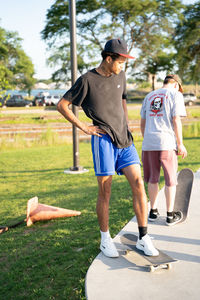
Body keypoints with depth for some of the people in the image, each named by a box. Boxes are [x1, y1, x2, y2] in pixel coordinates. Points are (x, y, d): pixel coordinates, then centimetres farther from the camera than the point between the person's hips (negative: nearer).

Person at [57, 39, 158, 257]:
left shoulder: (120, 76, 15)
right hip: (104, 139, -5)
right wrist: (84, 127, -4)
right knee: (105, 191, -1)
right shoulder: (87, 80, -3)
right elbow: (62, 105, 0)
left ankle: (143, 238, 4)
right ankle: (105, 239, 15)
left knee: (138, 183, -5)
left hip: (124, 139, 5)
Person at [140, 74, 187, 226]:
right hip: (166, 143, -5)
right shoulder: (176, 94, 2)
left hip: (148, 143, 5)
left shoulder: (149, 96, 18)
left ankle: (153, 211, 22)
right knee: (170, 180, 5)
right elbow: (176, 120, -7)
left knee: (152, 179, 13)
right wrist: (180, 144, -4)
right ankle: (170, 215, 11)